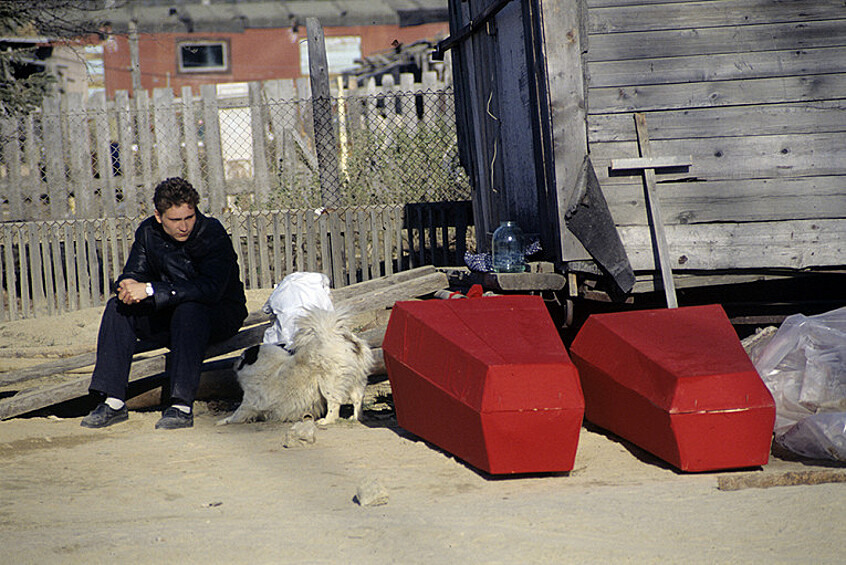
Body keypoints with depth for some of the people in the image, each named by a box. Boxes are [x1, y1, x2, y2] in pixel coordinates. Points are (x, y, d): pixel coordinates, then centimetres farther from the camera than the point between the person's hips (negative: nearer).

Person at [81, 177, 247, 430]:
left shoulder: (212, 233, -20)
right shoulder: (148, 232, -2)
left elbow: (210, 288, -32)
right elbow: (133, 274, 2)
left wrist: (151, 290, -36)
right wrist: (128, 285, -26)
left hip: (220, 314, -5)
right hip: (168, 315, 6)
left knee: (188, 309, -37)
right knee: (118, 307, -15)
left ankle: (182, 406, -39)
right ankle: (113, 402, -18)